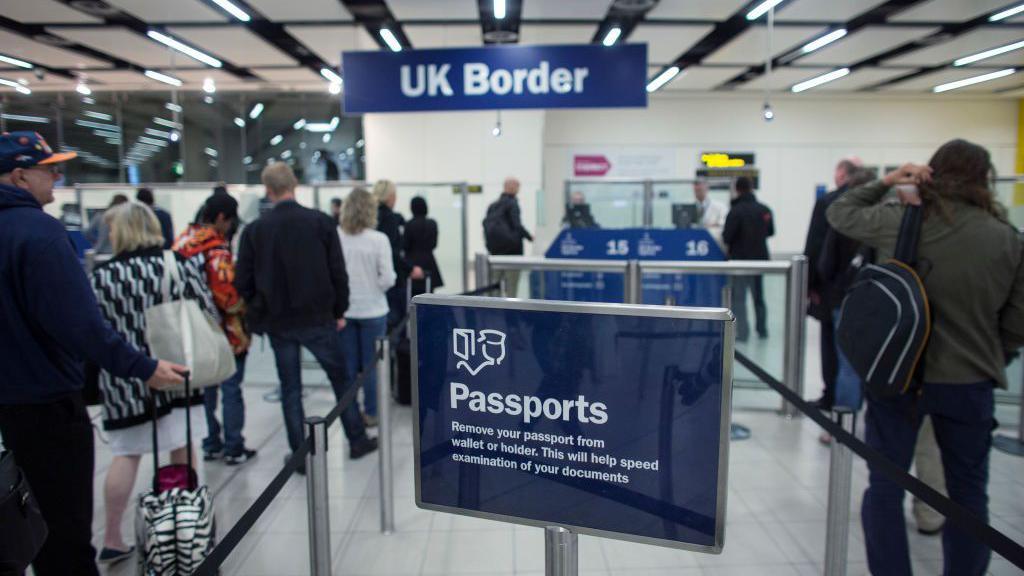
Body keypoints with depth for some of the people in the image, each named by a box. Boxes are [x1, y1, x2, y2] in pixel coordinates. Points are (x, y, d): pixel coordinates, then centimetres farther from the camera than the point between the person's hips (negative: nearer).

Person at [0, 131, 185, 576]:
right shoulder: (39, 231, -20)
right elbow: (80, 323, -25)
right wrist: (144, 369, -18)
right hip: (48, 403, -8)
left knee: (38, 523, 22)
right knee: (67, 530, 5)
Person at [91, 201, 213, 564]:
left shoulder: (101, 278, -7)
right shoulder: (182, 265, -5)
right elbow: (208, 315, -3)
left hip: (124, 381, -1)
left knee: (125, 455, 12)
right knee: (182, 452, 13)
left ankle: (112, 539, 19)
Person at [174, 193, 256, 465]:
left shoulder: (182, 242, 6)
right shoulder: (217, 249, -19)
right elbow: (227, 292, -23)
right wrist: (243, 313, -7)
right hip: (224, 331, -8)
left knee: (205, 387, 18)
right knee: (231, 389, 3)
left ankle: (211, 444, 28)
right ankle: (234, 448, 12)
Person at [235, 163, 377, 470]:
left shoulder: (254, 230, -4)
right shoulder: (321, 222, -7)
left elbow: (243, 282, -2)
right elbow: (338, 272, -6)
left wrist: (260, 311, 12)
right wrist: (339, 311, 4)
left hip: (277, 321, 1)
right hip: (318, 317, -1)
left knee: (290, 388, 11)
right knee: (340, 378, 14)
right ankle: (357, 440, 23)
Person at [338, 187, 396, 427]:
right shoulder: (378, 239, -13)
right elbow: (387, 278, -13)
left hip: (343, 310, 2)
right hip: (372, 310, -2)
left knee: (348, 365, 14)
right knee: (371, 364, 11)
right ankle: (371, 413, 20)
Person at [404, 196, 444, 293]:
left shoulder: (410, 224, -11)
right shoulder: (432, 223, 3)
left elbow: (405, 246, -7)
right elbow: (434, 244, 9)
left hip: (413, 263, -4)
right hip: (429, 262, 5)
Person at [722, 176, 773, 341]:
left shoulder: (735, 211, -18)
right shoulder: (764, 210, 1)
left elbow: (726, 237, -18)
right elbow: (771, 231, 13)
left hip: (740, 259, -6)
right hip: (760, 257, 6)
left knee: (738, 297, 0)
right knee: (758, 295, 17)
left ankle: (742, 332, -5)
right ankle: (762, 330, 26)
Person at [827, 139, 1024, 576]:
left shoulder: (896, 221, -9)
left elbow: (839, 213, 10)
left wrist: (884, 183, 8)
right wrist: (986, 352, 16)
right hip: (968, 381, 2)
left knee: (885, 487, 10)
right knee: (968, 492, 19)